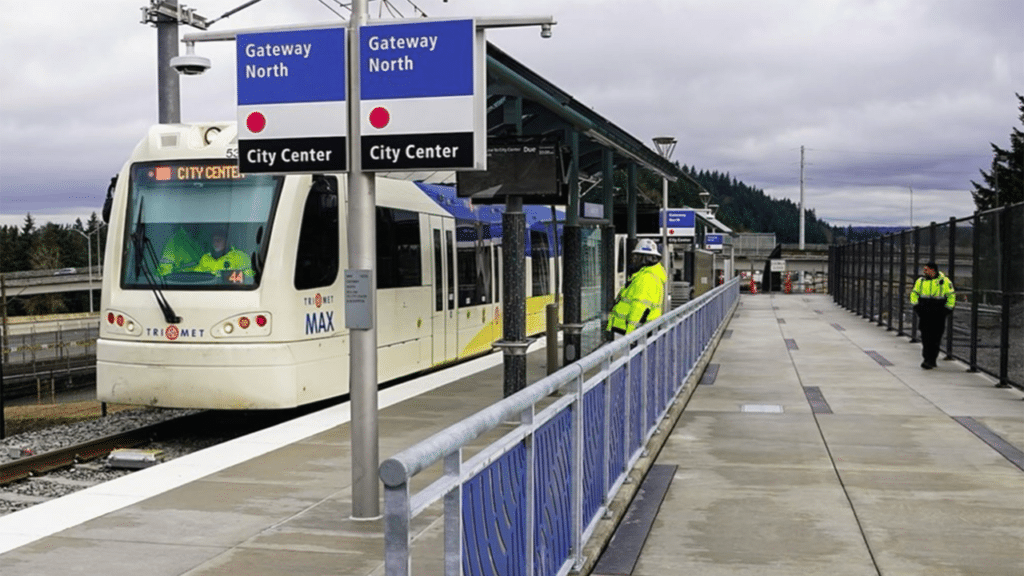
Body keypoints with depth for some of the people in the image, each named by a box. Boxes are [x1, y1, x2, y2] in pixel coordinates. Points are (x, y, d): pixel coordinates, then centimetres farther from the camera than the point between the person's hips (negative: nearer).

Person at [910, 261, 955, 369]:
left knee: (935, 338, 3)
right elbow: (914, 294, 19)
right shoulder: (921, 281, 8)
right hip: (924, 314, 2)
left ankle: (932, 360, 13)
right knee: (925, 337, -8)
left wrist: (947, 309, -1)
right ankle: (927, 359, -10)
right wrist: (916, 305, 5)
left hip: (938, 315, -1)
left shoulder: (944, 281, 0)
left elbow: (951, 295, 7)